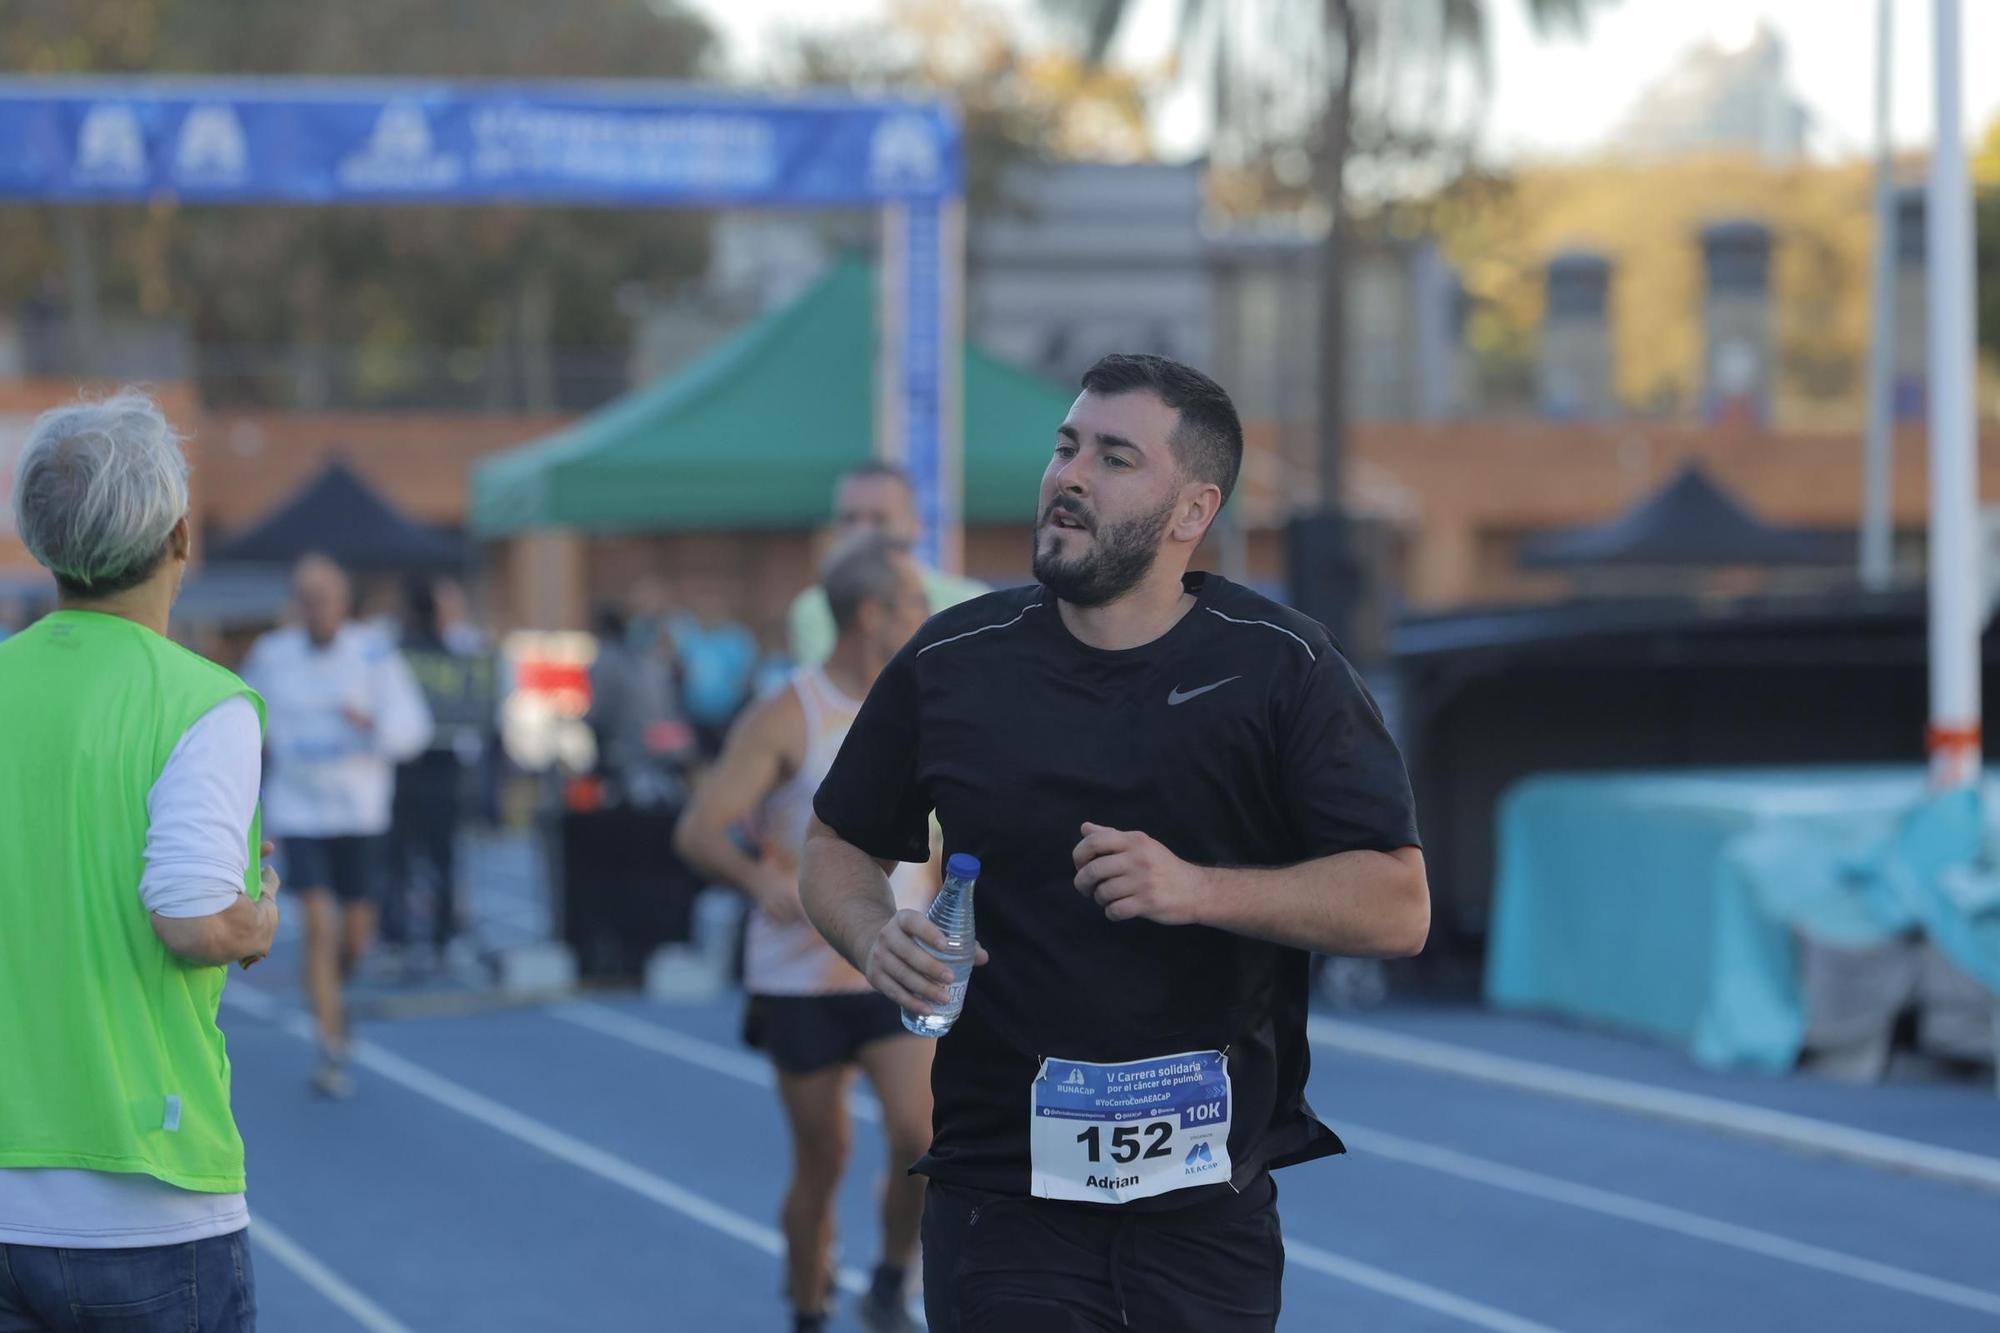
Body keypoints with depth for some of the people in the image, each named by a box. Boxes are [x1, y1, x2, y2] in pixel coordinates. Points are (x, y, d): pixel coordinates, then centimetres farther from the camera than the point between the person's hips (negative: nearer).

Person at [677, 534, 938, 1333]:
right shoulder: (785, 721, -10)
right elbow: (697, 832, -17)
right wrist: (763, 881, -35)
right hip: (800, 979, -3)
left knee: (920, 1135, -16)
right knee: (821, 1162, 5)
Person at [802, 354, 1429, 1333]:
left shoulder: (1281, 667, -2)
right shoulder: (950, 662, 4)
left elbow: (1397, 905, -6)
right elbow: (836, 847, 16)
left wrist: (1198, 889, -19)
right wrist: (875, 936, -7)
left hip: (1208, 1200, 0)